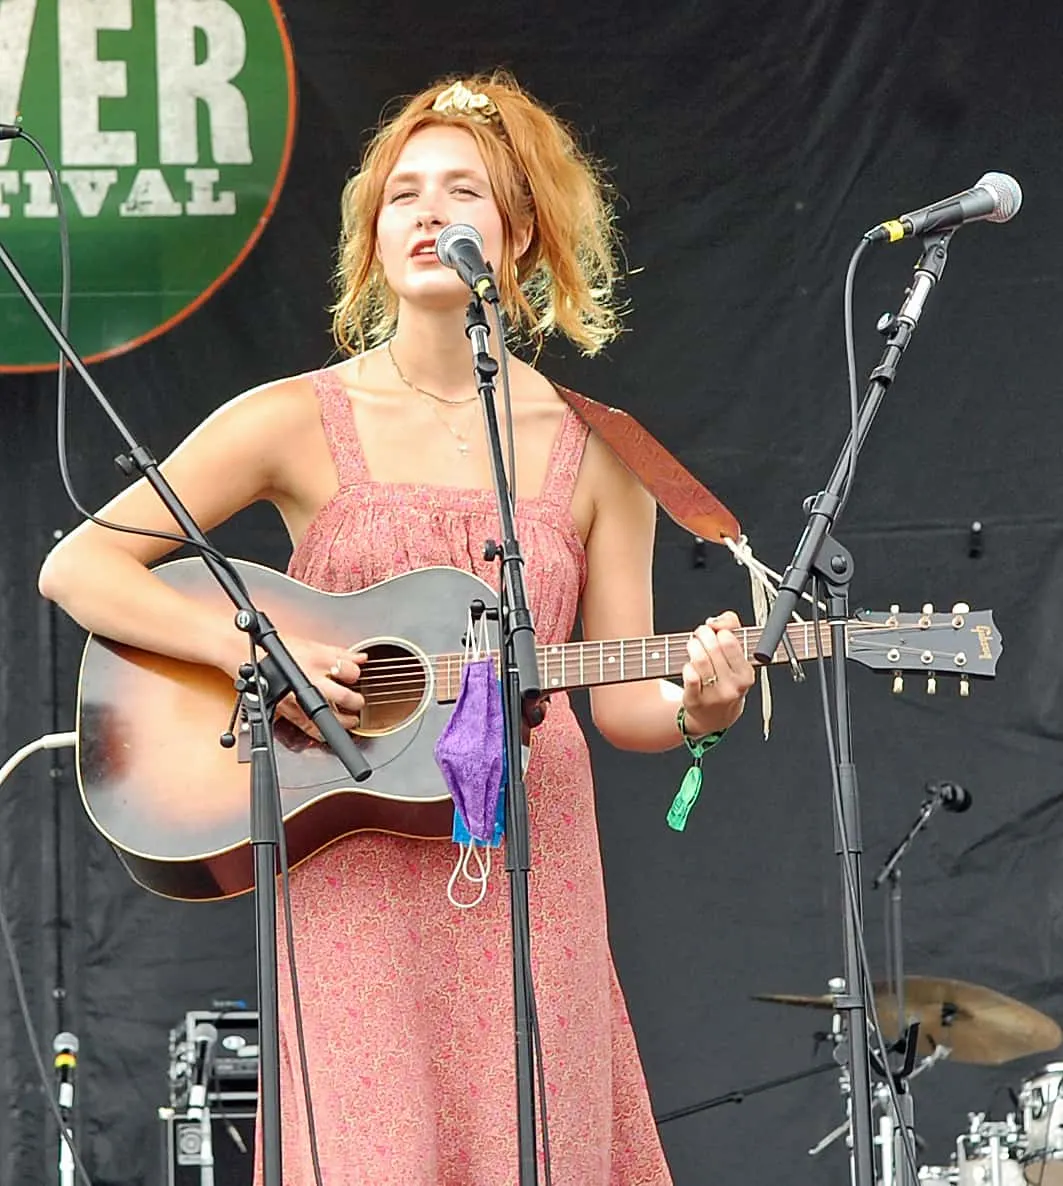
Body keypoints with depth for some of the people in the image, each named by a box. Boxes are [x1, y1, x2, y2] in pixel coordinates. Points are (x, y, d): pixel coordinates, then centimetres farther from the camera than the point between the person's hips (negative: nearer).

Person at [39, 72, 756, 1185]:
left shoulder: (594, 451, 7)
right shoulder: (300, 422, 1)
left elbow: (618, 697, 7)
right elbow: (78, 566, -2)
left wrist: (693, 706, -15)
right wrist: (251, 646, -15)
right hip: (352, 885, -2)